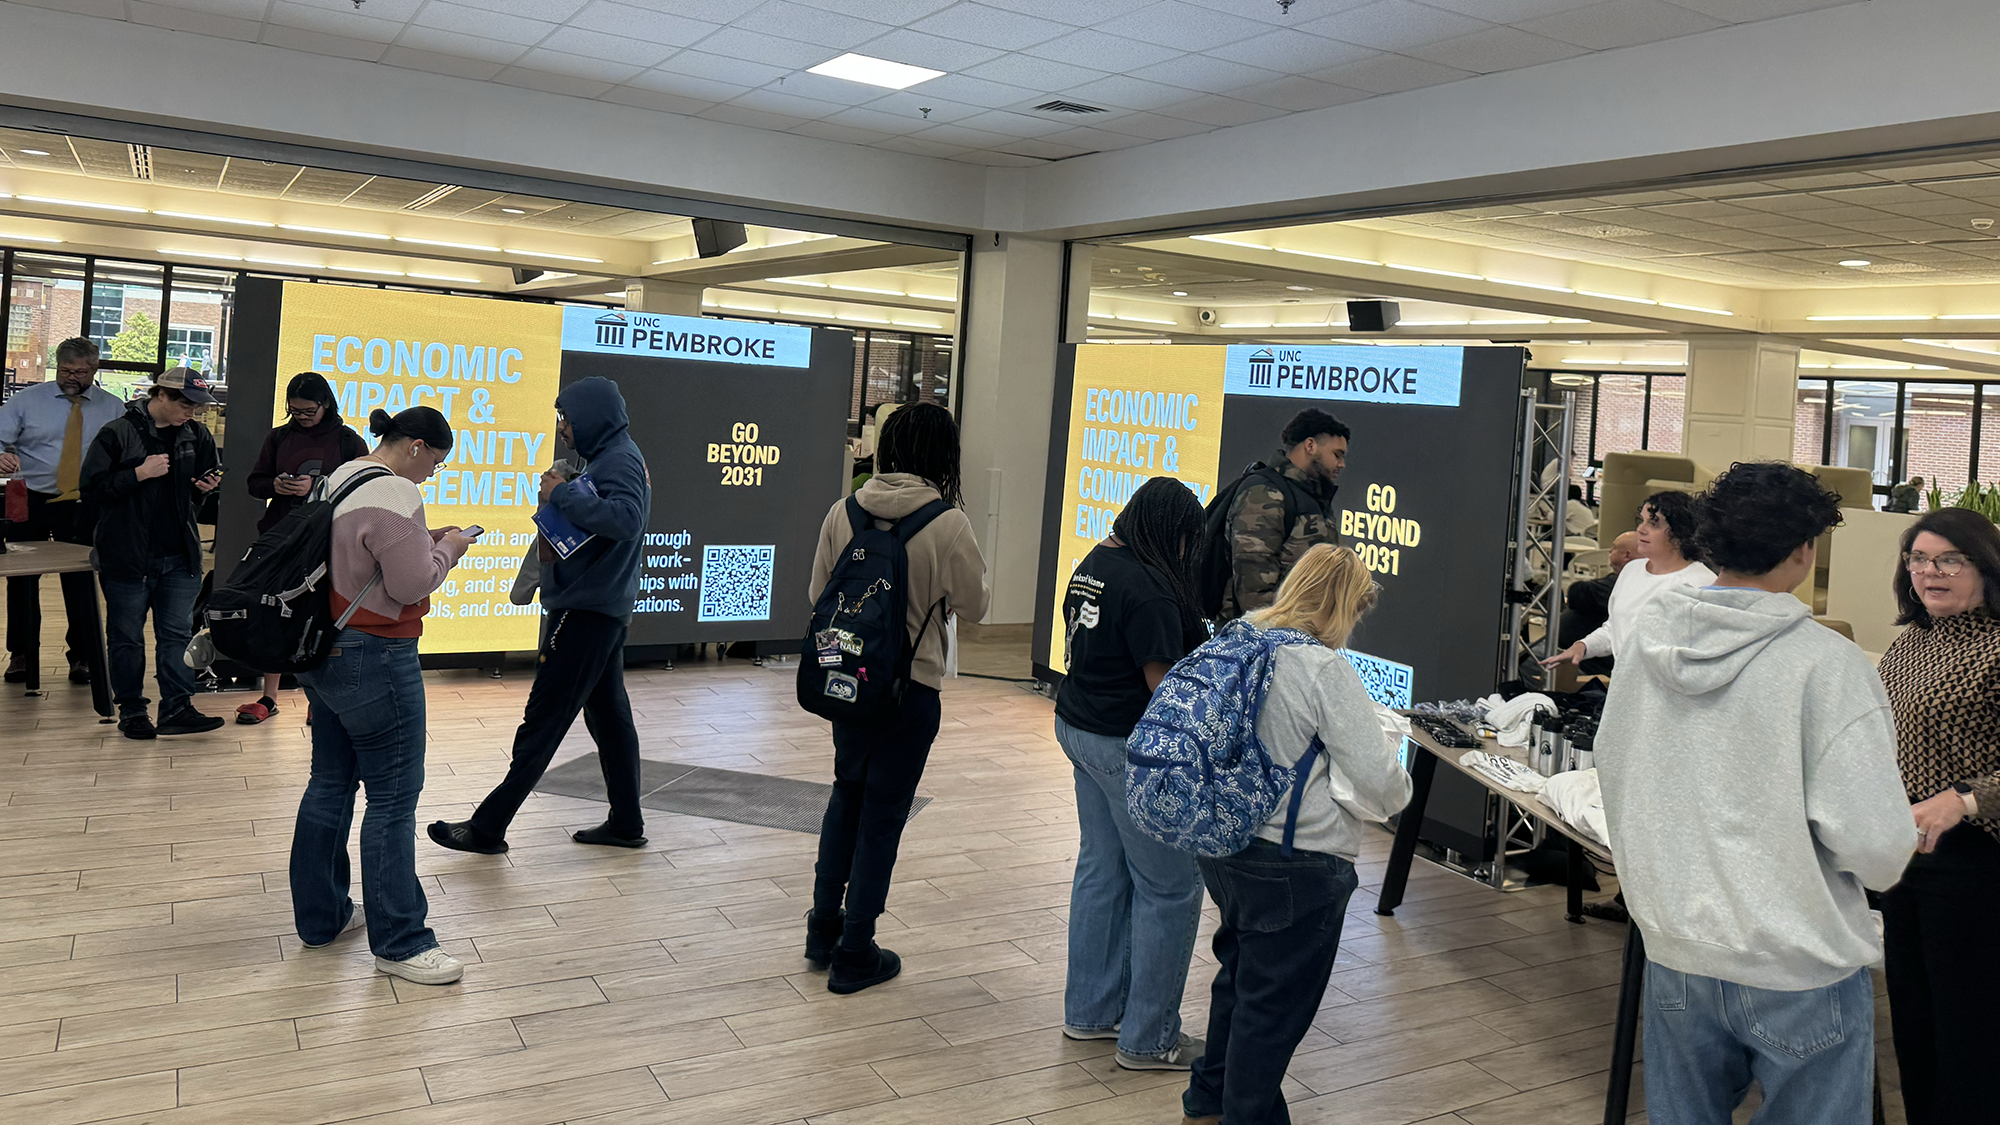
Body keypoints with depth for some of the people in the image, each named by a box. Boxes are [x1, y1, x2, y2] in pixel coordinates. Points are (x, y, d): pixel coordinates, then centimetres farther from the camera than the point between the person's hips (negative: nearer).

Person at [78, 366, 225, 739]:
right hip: (127, 555, -4)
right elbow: (91, 488, -10)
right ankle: (131, 710, 17)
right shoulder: (118, 433, -8)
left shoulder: (196, 435, 7)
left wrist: (208, 485, 0)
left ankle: (177, 708, 7)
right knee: (127, 638, 7)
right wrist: (139, 474, -19)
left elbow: (211, 474, 23)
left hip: (180, 555, 4)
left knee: (177, 634, 3)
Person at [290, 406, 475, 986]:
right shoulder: (394, 494, -20)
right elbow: (413, 583, -21)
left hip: (325, 652, 10)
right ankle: (399, 942, 3)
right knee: (394, 796, -4)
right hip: (374, 660, -10)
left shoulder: (340, 478, 11)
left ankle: (320, 917, 29)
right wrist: (446, 549, -4)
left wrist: (422, 541, 10)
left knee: (331, 782, 18)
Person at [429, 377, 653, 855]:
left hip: (586, 613, -10)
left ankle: (488, 828, 2)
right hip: (605, 609, 10)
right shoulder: (610, 457, 17)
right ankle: (626, 823, 21)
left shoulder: (621, 459, -14)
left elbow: (626, 518, -32)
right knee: (608, 713, 14)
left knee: (542, 721, -5)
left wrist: (564, 494, -22)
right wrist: (562, 496, -1)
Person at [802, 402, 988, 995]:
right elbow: (972, 605, -6)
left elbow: (818, 592, 4)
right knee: (883, 813, 8)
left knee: (847, 794, 24)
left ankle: (824, 927, 32)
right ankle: (854, 954, 18)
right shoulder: (948, 524, -17)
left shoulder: (843, 512, -5)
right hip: (911, 685, -4)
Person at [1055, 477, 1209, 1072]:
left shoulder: (1091, 566, 8)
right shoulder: (1147, 587, -21)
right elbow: (1163, 682, -21)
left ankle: (1091, 1010, 30)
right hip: (1129, 745, -10)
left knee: (1102, 869, 19)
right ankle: (1148, 1038, 11)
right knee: (1169, 886, 2)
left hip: (1079, 727, 10)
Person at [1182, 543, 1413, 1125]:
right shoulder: (1325, 668, -21)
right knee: (1274, 1005, 9)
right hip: (1295, 865, -8)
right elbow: (1378, 777, -20)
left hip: (1224, 851, 8)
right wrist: (1395, 796, 3)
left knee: (1240, 973, 27)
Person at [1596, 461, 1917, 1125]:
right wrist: (1897, 850, 4)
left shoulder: (1646, 639, -2)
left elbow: (1612, 772, 9)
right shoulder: (1826, 664, -18)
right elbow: (1873, 842, -20)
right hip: (1800, 968, -5)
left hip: (1673, 952, 5)